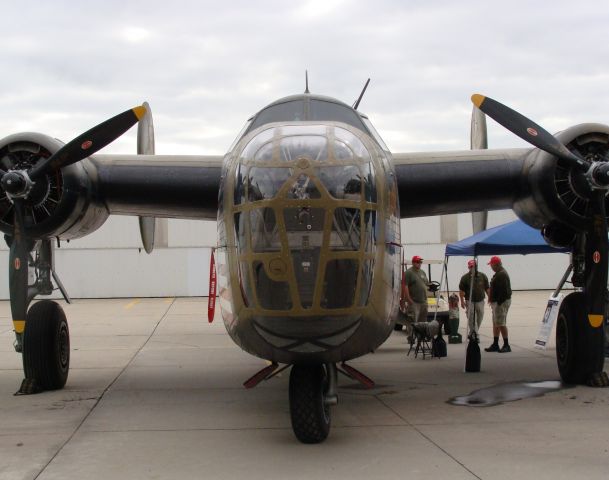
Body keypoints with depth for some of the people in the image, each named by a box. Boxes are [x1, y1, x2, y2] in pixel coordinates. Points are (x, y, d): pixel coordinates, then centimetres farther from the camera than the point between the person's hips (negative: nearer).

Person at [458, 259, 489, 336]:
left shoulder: (483, 276, 4)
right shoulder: (465, 278, -4)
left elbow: (487, 289, 9)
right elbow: (461, 291, -5)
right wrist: (462, 301, -13)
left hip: (480, 301, 3)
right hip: (470, 301, -3)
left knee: (479, 318, 10)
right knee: (471, 318, -5)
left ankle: (475, 332, 26)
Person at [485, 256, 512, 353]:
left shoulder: (502, 275, -18)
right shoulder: (498, 274, 16)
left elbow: (503, 290, -25)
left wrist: (499, 303, -25)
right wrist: (492, 300, 18)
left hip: (501, 302, -11)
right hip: (496, 302, 11)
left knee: (501, 324, -8)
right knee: (495, 324, 14)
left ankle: (506, 345, -3)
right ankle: (495, 344, 19)